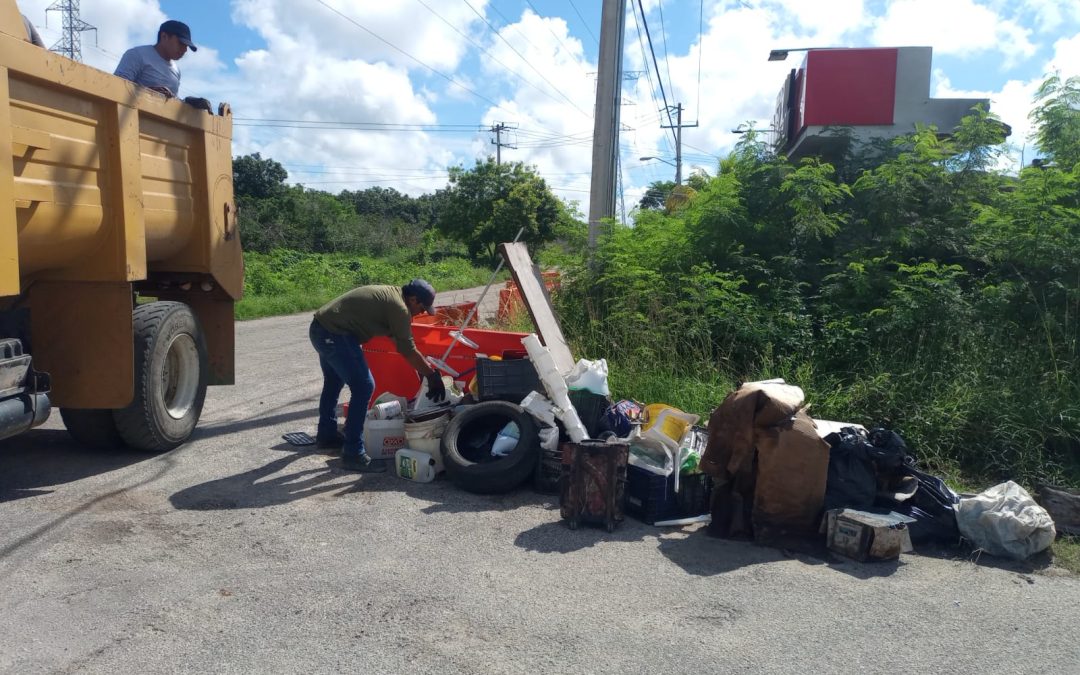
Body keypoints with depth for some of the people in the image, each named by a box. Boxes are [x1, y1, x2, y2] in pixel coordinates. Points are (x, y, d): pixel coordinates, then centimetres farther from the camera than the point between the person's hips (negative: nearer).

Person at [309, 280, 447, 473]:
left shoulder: (390, 294, 17)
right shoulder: (398, 307, -13)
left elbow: (395, 337, 24)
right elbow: (408, 351, -11)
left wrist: (424, 367, 25)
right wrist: (432, 375, -1)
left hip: (320, 327, 11)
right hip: (334, 334, -11)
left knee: (333, 383, 27)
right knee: (363, 387, -9)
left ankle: (327, 436, 45)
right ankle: (353, 454, -5)